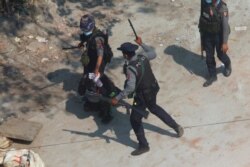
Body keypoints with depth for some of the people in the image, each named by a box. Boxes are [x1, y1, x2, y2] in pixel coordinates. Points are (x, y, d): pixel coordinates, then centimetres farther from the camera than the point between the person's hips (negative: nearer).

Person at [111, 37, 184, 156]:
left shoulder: (130, 68, -30)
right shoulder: (143, 57, -9)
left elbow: (130, 88, -37)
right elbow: (153, 54, 15)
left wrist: (117, 98, -31)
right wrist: (141, 44, 21)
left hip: (143, 96, -8)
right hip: (153, 89, 8)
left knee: (135, 119, 10)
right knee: (154, 108, 35)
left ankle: (143, 145, 20)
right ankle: (176, 127, 39)